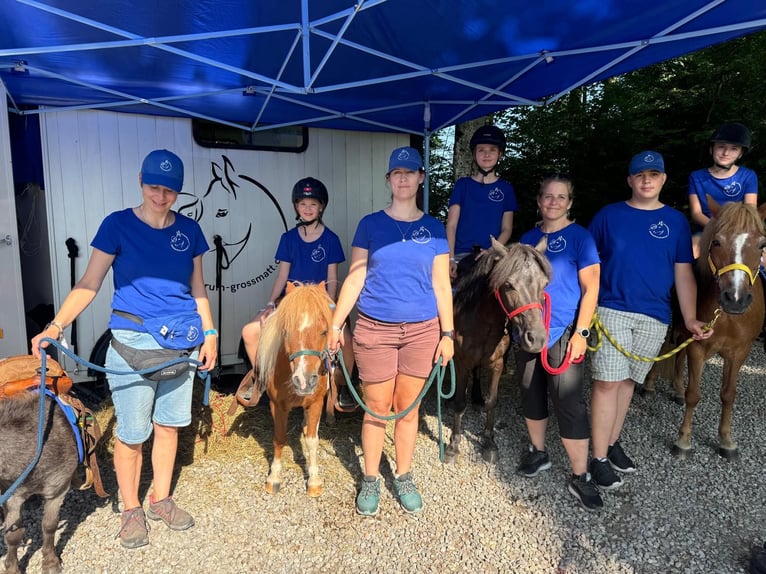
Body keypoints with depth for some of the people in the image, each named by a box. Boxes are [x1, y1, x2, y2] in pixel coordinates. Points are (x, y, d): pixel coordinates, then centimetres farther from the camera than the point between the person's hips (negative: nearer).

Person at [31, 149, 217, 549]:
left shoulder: (188, 230, 5)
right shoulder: (118, 224, -5)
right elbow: (89, 284, -7)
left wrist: (208, 333, 5)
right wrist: (56, 325, -20)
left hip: (182, 341, 3)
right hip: (132, 342, -3)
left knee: (168, 425, 14)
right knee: (132, 433, 6)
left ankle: (161, 499, 33)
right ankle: (131, 509, 28)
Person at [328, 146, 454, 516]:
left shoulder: (434, 229, 5)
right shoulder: (371, 224, 1)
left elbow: (441, 285, 4)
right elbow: (354, 279, 0)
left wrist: (448, 333, -1)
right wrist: (335, 324, -6)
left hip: (422, 330, 1)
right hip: (374, 329, -1)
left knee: (408, 409, 12)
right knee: (376, 409, 7)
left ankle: (404, 478, 31)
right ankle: (370, 480, 27)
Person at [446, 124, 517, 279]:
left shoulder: (505, 188, 11)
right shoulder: (463, 184, 9)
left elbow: (506, 229, 9)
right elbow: (451, 225, 3)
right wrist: (450, 258, -10)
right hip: (461, 255, -1)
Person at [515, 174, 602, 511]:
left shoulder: (580, 237, -4)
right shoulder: (528, 238, 9)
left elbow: (590, 288, -8)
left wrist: (581, 333, -13)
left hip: (564, 333, -5)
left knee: (568, 403, -4)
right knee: (531, 395, 15)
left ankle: (580, 478, 9)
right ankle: (538, 453, 35)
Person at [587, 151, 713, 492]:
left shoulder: (677, 221, 8)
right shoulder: (608, 215, 3)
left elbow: (683, 273, 8)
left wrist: (690, 319, 0)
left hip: (654, 317, 3)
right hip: (611, 310, -2)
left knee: (628, 381, 12)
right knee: (608, 382, -6)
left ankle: (612, 443, 28)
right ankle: (599, 458, 4)